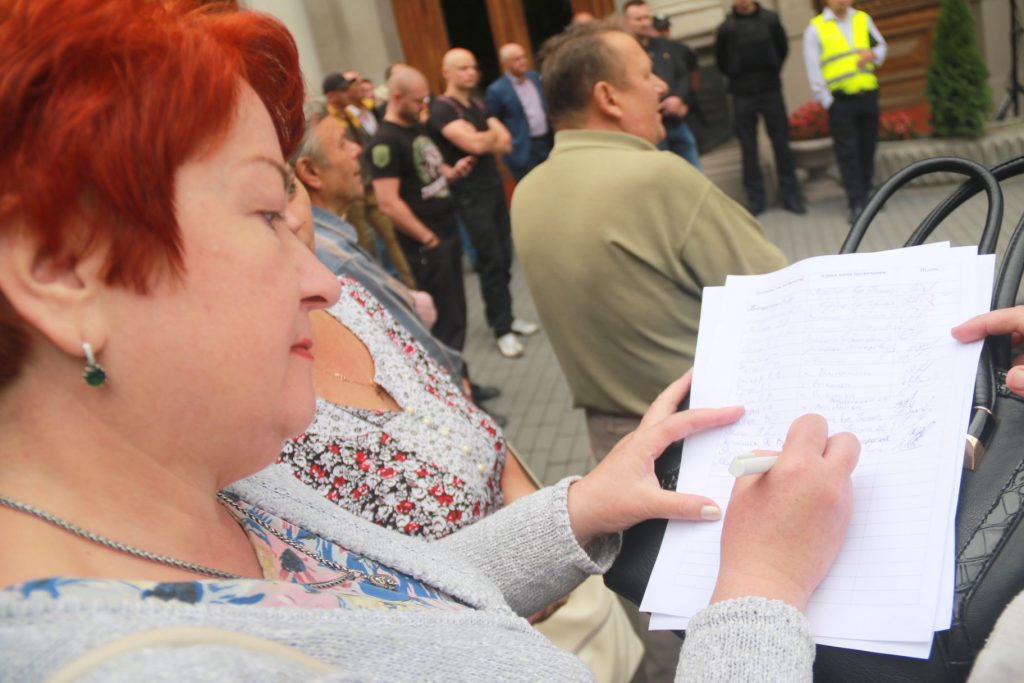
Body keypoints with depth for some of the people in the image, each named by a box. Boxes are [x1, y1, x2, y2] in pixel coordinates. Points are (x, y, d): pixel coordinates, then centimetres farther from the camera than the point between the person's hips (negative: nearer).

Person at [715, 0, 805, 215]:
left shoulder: (770, 19, -1)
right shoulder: (727, 27, -4)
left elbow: (783, 48, 13)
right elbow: (721, 60, 8)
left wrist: (773, 71, 8)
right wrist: (737, 77, 7)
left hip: (771, 90, 1)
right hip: (742, 95, -1)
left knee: (781, 143, 3)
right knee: (748, 149, 3)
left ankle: (790, 195, 12)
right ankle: (755, 199, 12)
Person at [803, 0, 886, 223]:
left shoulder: (863, 19, 11)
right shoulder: (816, 28, -2)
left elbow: (880, 45, 21)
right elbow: (813, 69, -4)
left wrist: (873, 55, -3)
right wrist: (827, 101, -9)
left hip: (868, 95, 4)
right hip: (840, 100, -4)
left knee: (868, 148, 9)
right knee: (847, 153, -6)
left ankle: (865, 195, 22)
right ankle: (856, 204, -5)